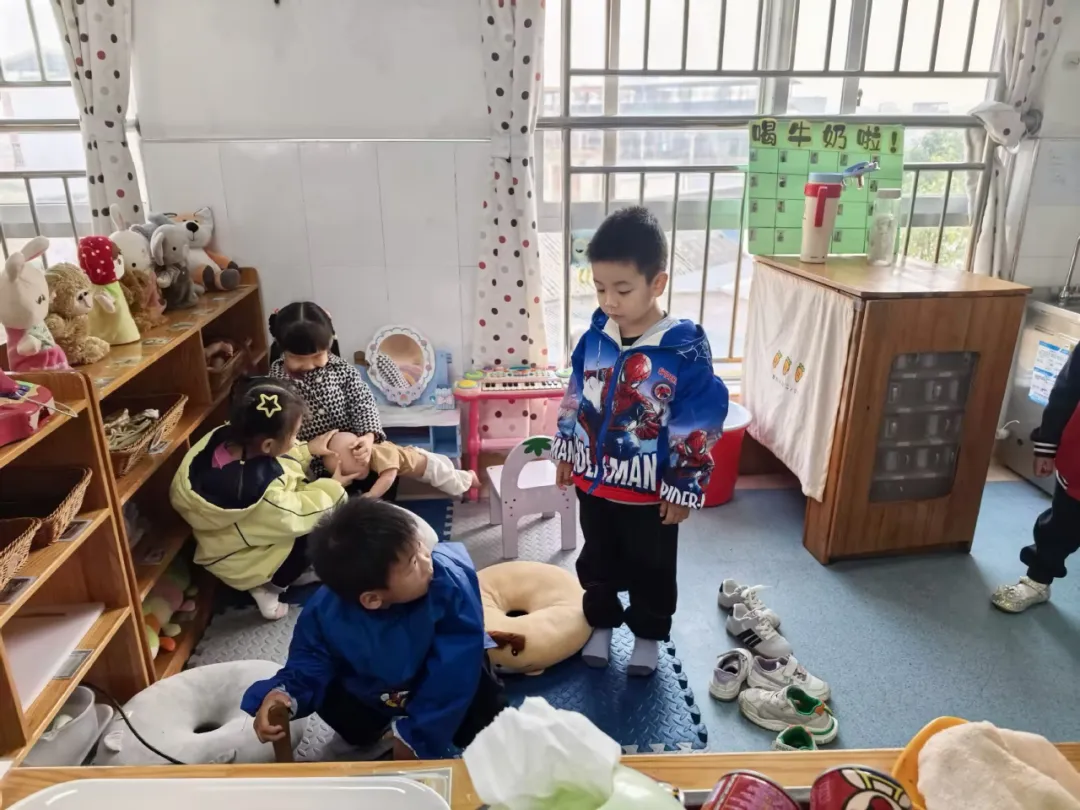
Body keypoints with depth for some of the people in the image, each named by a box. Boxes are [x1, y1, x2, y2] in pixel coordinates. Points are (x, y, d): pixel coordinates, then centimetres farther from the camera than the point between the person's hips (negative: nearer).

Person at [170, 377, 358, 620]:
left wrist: (307, 451, -3)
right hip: (242, 560, -8)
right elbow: (297, 516, -23)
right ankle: (272, 584, 3)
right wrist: (332, 487, -10)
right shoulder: (259, 490, -41)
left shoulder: (228, 437, -21)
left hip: (237, 531, 8)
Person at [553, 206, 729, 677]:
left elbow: (699, 427, -16)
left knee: (651, 569, 18)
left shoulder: (685, 351, -21)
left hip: (650, 490, -4)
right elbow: (574, 399, 6)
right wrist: (565, 452, 11)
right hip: (594, 480, 4)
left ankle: (648, 635, 41)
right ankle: (601, 624, 45)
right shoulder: (594, 338, -7)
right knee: (597, 562, 21)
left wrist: (683, 489, -12)